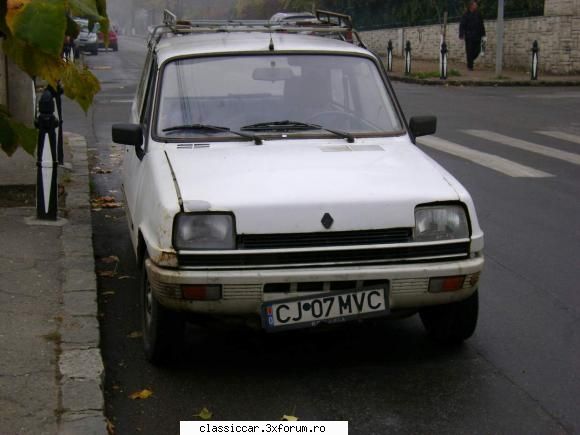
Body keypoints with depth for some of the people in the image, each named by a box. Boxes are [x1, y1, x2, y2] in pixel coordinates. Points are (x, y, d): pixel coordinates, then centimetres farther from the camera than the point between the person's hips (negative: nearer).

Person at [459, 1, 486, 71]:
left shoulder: (478, 15, 9)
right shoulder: (466, 15, -3)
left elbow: (481, 25, 14)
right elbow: (462, 25, -5)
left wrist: (483, 34, 9)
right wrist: (461, 35, -13)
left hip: (477, 36, 4)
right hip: (469, 36, -4)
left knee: (477, 50, 2)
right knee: (470, 51, -3)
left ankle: (470, 60, 26)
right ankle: (470, 66, 5)